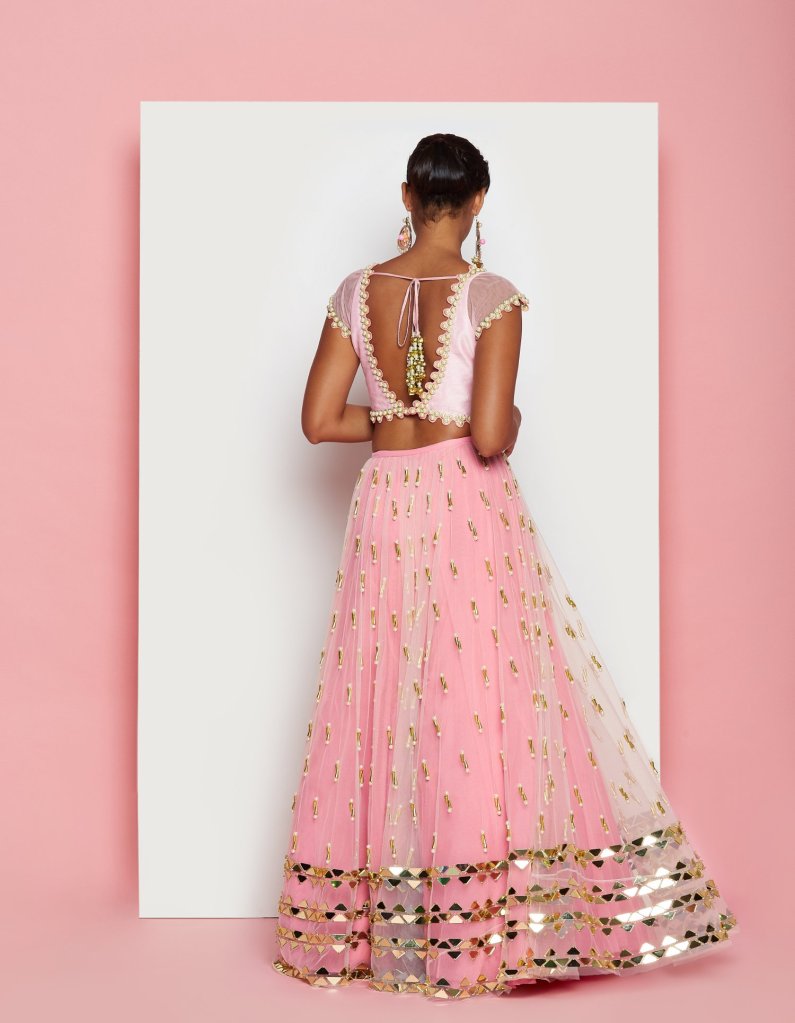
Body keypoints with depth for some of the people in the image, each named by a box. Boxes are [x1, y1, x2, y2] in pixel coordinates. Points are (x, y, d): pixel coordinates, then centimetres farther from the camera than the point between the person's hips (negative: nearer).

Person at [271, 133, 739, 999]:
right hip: (470, 513, -4)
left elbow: (319, 421, 2)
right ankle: (491, 927, 6)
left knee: (389, 701, 11)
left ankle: (378, 926, 18)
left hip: (386, 511, 4)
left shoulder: (356, 293, 2)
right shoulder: (491, 296, -10)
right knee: (489, 698, 2)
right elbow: (490, 435, -17)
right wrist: (512, 421, 4)